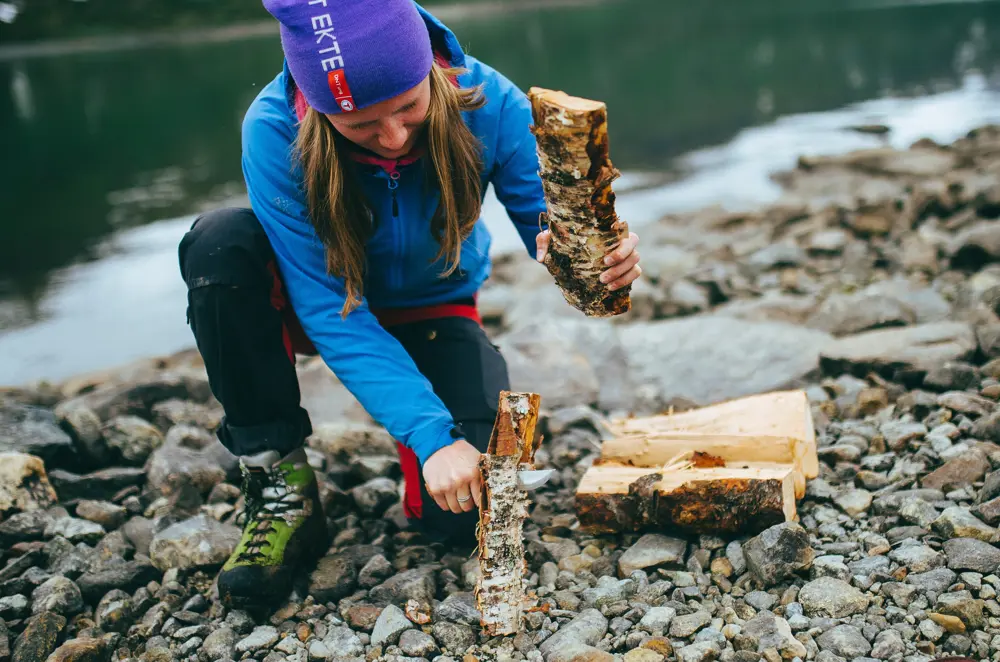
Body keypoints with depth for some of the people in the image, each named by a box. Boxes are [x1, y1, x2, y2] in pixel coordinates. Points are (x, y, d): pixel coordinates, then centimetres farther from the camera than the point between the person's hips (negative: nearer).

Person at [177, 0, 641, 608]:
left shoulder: (488, 103, -27)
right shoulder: (274, 128, -30)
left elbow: (549, 227, -15)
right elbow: (326, 307, -30)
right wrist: (429, 433, -37)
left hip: (433, 311, 0)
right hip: (326, 305, 0)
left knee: (459, 513, -20)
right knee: (219, 243, -33)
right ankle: (281, 485, -17)